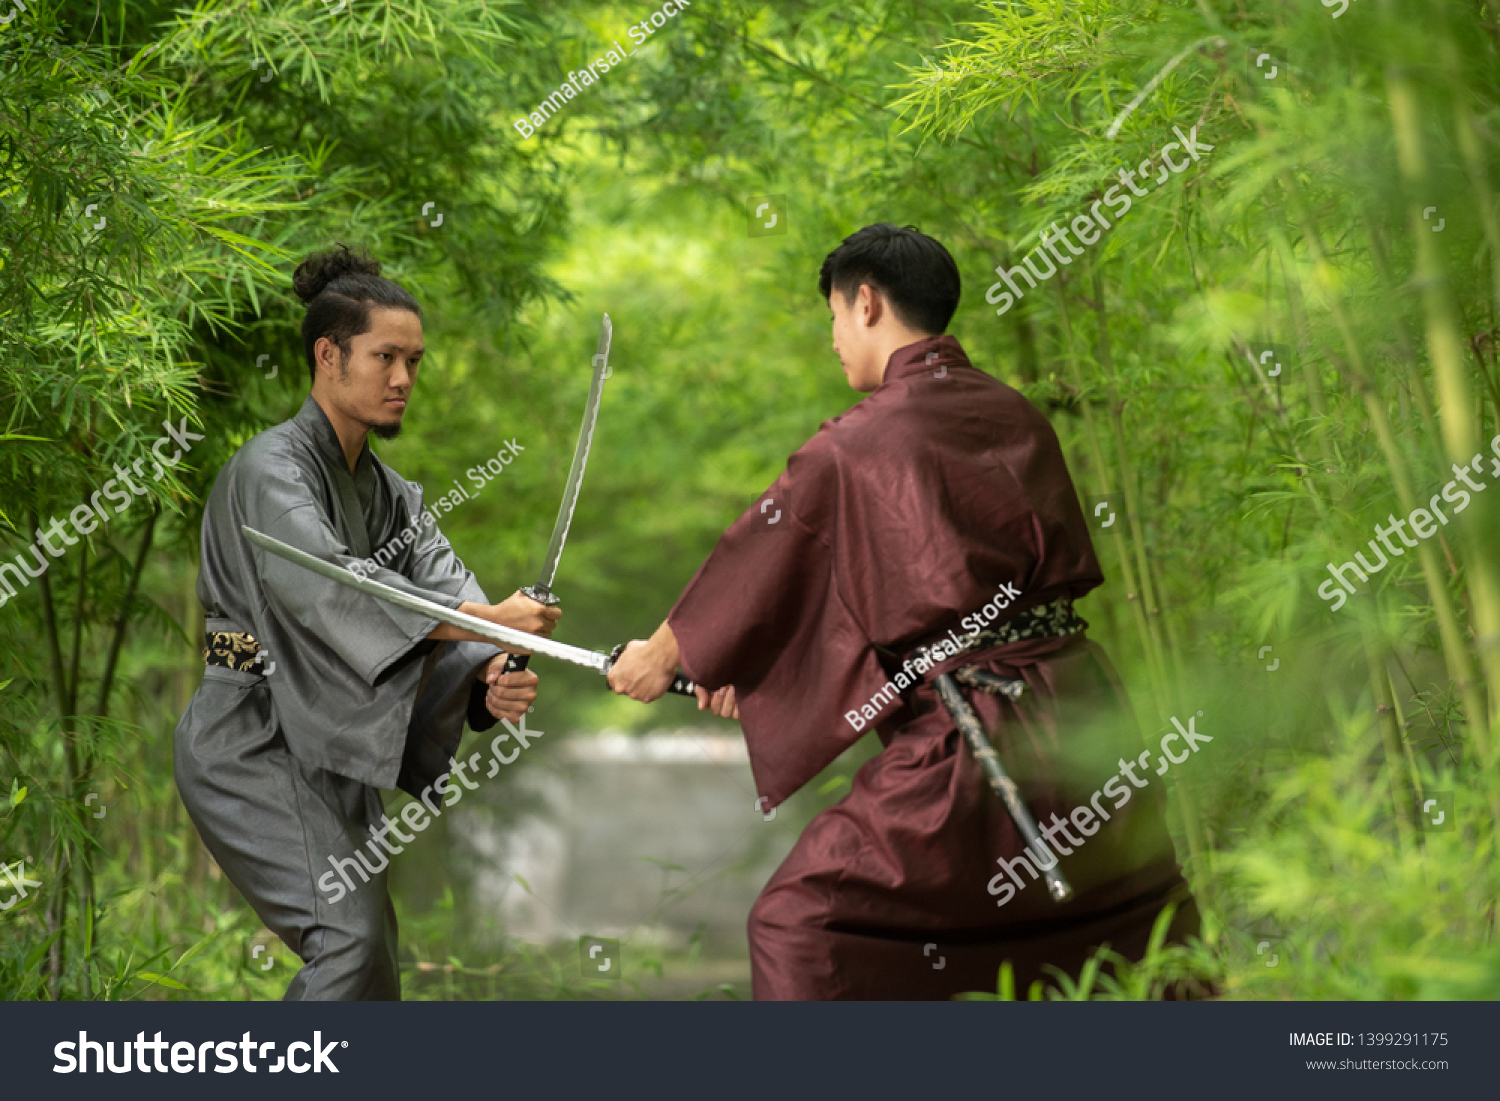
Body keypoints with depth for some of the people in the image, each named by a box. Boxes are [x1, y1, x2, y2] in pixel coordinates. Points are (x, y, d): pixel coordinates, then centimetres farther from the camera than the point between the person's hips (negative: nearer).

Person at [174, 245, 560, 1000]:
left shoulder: (388, 492, 12)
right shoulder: (270, 471, -15)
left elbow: (442, 582, -5)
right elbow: (326, 582, -32)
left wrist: (491, 676, -27)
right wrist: (485, 621, -40)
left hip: (326, 746, 9)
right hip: (252, 744, -9)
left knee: (360, 953, 11)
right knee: (353, 939, -21)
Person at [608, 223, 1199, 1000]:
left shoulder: (856, 445, -9)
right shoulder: (1015, 419, 10)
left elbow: (762, 568, 4)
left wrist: (661, 658, 25)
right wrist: (756, 668, 27)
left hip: (971, 742, -7)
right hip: (1083, 715, 7)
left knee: (798, 923, 1)